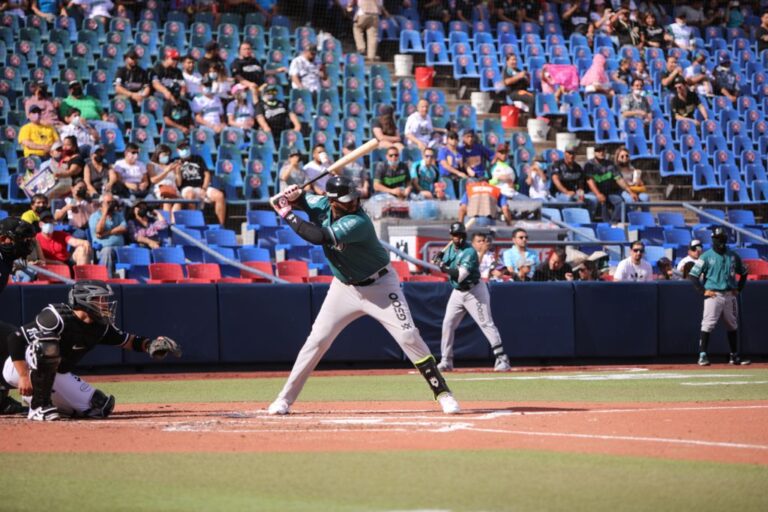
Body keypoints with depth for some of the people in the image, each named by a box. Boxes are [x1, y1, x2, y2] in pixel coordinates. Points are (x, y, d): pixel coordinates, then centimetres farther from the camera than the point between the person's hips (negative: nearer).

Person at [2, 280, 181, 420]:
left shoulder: (100, 326, -6)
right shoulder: (57, 318, -29)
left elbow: (125, 340, 10)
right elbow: (15, 339, -31)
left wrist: (149, 345, -10)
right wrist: (24, 377, -33)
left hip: (57, 376, 8)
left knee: (100, 407, 2)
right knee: (47, 346, -39)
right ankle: (39, 405, -26)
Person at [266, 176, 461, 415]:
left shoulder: (358, 222, -31)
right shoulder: (322, 205, -10)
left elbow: (318, 237, -38)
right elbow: (299, 200, 9)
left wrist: (288, 216, -30)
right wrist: (293, 196, -16)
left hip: (379, 285, -5)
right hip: (344, 287, 5)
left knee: (409, 336, -14)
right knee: (317, 339, 0)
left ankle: (442, 393, -6)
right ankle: (285, 399, 8)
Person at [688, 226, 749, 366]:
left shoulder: (733, 256, 9)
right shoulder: (707, 256, -3)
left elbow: (743, 273, 22)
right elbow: (692, 275, -3)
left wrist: (738, 289, 10)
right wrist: (703, 291, -9)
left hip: (730, 295, 5)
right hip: (713, 295, -5)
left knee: (732, 326, 11)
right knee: (707, 325, -12)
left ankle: (734, 356, 20)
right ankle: (702, 355, -10)